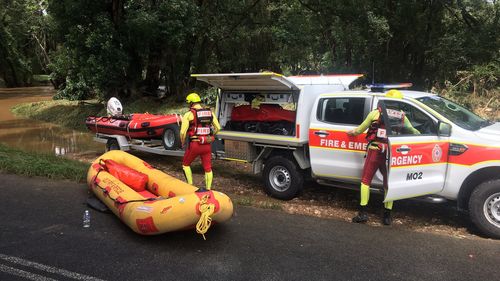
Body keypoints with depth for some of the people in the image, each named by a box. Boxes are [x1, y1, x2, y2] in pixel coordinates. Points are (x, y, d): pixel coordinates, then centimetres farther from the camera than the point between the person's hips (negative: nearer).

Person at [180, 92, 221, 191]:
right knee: (208, 168, 13)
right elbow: (218, 128, 8)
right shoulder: (210, 112, 6)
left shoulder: (189, 114, -8)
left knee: (186, 164, 18)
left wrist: (182, 143, 7)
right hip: (207, 145, 4)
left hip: (194, 145, -4)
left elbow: (183, 132, -11)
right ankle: (208, 189, 18)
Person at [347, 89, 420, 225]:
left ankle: (362, 213, 1)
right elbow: (413, 131, 21)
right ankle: (387, 216, 15)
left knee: (366, 180, 6)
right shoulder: (402, 116, 9)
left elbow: (361, 129, 8)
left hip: (375, 151, -3)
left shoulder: (376, 113, 2)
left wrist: (352, 132, 27)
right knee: (389, 183, 13)